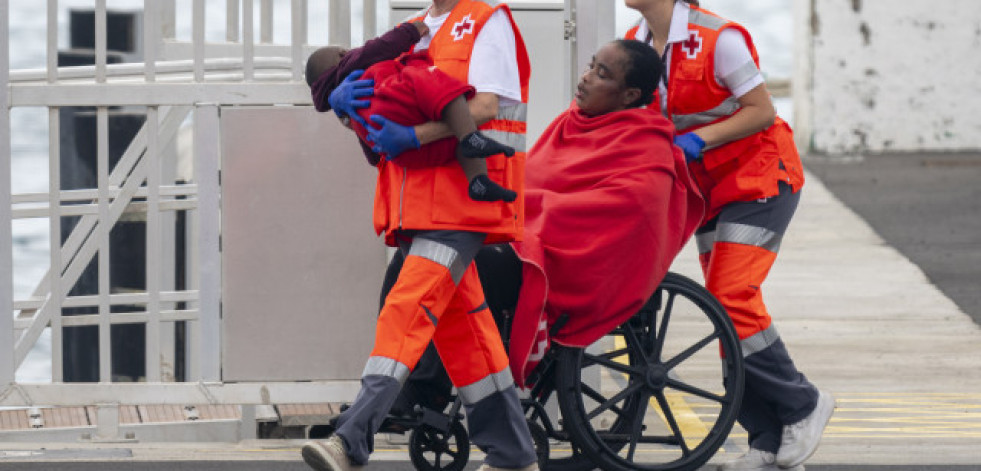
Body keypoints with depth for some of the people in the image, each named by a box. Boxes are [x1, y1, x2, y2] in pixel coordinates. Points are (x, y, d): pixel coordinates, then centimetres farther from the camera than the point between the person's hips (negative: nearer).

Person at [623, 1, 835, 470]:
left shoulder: (717, 38, -20)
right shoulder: (638, 44, 2)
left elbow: (762, 111, -16)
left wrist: (700, 138, -22)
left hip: (757, 179, -8)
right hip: (710, 190, 8)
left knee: (731, 300, -18)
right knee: (727, 308, 3)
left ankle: (802, 406, -2)